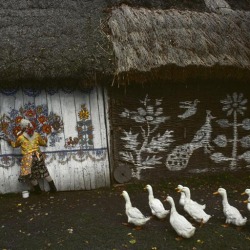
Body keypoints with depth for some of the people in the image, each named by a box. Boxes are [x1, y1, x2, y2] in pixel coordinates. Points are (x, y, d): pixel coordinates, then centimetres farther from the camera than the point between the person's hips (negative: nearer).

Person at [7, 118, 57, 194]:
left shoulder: (20, 137, -8)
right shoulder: (36, 135, 0)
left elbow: (15, 145, 12)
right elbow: (43, 143, 14)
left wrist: (10, 142, 33)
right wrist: (45, 140, 38)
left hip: (28, 158, -4)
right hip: (38, 155, 4)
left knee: (31, 175, 14)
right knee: (44, 171, 16)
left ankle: (38, 190, 25)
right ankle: (53, 188, 20)